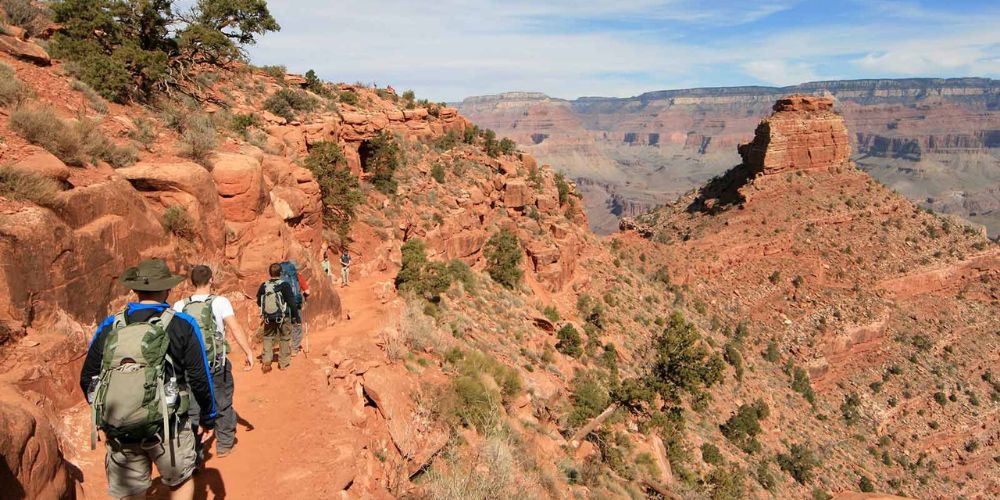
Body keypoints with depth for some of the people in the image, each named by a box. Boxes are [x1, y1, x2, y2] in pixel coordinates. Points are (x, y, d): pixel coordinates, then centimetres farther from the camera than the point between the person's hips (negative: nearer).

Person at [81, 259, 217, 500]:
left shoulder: (109, 327, 3)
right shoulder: (181, 325, -6)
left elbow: (87, 379, 8)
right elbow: (199, 378, -7)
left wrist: (104, 416, 25)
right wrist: (208, 417, 8)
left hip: (118, 432, 3)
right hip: (165, 427, -3)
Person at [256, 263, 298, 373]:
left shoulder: (263, 286, -5)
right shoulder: (285, 285, -16)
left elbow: (259, 302, 5)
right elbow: (291, 302, -15)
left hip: (268, 318, 2)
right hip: (283, 318, -2)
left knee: (268, 338, 17)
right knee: (285, 339, 12)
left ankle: (266, 360, 2)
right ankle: (283, 363, 18)